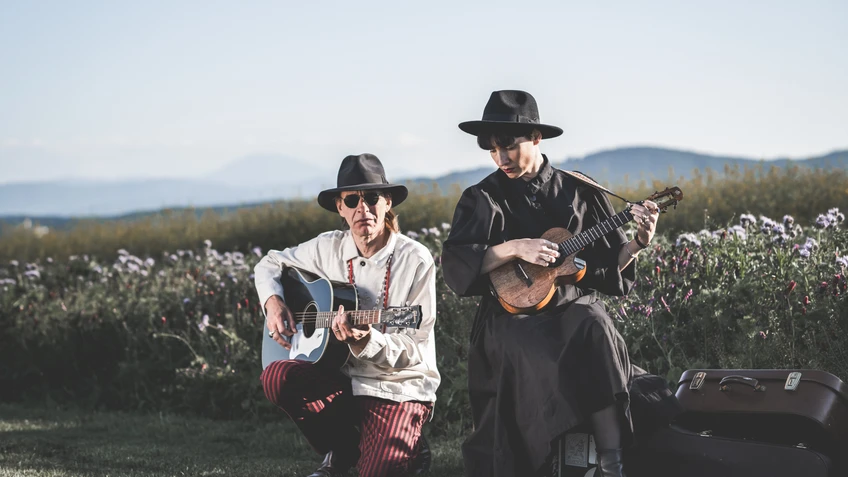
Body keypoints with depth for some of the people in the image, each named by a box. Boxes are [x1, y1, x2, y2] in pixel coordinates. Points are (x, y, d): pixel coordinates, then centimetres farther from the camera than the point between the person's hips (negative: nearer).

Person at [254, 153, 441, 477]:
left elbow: (412, 352, -12)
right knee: (277, 377, -24)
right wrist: (273, 301, -2)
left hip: (399, 388, -4)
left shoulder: (415, 260, -12)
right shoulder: (328, 248, 1)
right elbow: (270, 264, 19)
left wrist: (365, 341, -32)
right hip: (342, 378, 4)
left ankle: (405, 450, 12)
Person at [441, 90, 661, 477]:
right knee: (542, 359, -34)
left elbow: (609, 265, 10)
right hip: (512, 312, -1)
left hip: (574, 305, 1)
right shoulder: (482, 199, 5)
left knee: (597, 333, -33)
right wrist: (514, 248, -18)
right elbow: (455, 268, -8)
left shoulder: (578, 193, 9)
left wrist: (638, 244, -10)